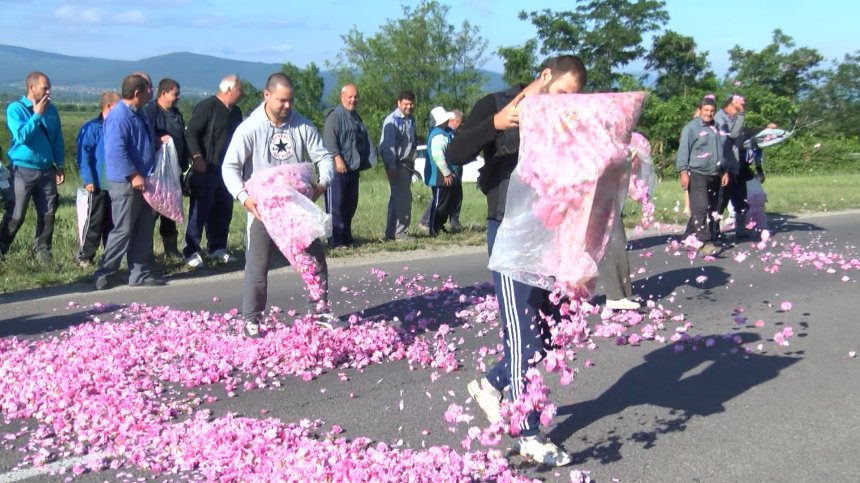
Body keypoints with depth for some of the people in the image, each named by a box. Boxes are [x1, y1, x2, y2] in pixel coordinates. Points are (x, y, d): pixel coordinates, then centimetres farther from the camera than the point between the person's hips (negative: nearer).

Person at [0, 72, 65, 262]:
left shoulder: (51, 110, 8)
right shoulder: (16, 108, -7)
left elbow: (57, 139, 14)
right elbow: (22, 136, -20)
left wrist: (59, 166, 11)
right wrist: (37, 115, -17)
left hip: (47, 170, 5)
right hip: (23, 170, -5)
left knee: (48, 214, 5)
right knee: (16, 215, -4)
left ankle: (42, 250, 17)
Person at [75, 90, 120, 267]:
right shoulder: (92, 128, -10)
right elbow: (84, 155, -13)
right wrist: (88, 180, -17)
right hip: (99, 184, -6)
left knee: (113, 223, 12)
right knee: (94, 222, 0)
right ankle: (84, 256, 9)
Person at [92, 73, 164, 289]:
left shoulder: (137, 114, 13)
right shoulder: (119, 116, -17)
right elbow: (116, 150, -26)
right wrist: (133, 175, -24)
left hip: (142, 181, 9)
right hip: (125, 182, -9)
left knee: (144, 230, 11)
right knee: (123, 230, -4)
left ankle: (140, 273, 18)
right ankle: (103, 273, 7)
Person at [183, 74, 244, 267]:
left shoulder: (235, 112, 16)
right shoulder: (207, 106, -9)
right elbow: (191, 133, -14)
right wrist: (197, 157, -23)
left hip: (227, 170, 8)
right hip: (207, 169, -8)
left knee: (223, 211, 11)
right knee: (200, 211, -4)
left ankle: (217, 249, 21)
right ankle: (191, 251, 1)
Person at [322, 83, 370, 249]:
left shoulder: (356, 117, 20)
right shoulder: (335, 116, -7)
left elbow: (364, 141, 27)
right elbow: (329, 139, -18)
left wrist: (363, 161, 21)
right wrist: (338, 158, -24)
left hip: (353, 168, 8)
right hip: (337, 169, -8)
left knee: (350, 205, 12)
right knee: (335, 206, -6)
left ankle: (347, 237, 21)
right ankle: (335, 241, -5)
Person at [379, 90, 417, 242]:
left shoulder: (410, 120, 15)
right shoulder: (392, 120, -12)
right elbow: (388, 145, -17)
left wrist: (412, 164, 18)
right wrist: (392, 167, -21)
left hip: (407, 164, 9)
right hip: (397, 165, -9)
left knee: (397, 198, 11)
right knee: (403, 198, -12)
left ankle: (391, 233, 17)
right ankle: (399, 233, -8)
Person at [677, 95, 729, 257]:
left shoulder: (717, 128, 17)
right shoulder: (691, 127, -3)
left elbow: (722, 151, 25)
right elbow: (683, 150, -7)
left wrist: (725, 171, 20)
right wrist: (683, 171, -14)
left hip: (714, 175, 7)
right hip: (697, 174, -7)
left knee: (711, 209, 7)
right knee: (700, 208, -16)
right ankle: (704, 243, -19)